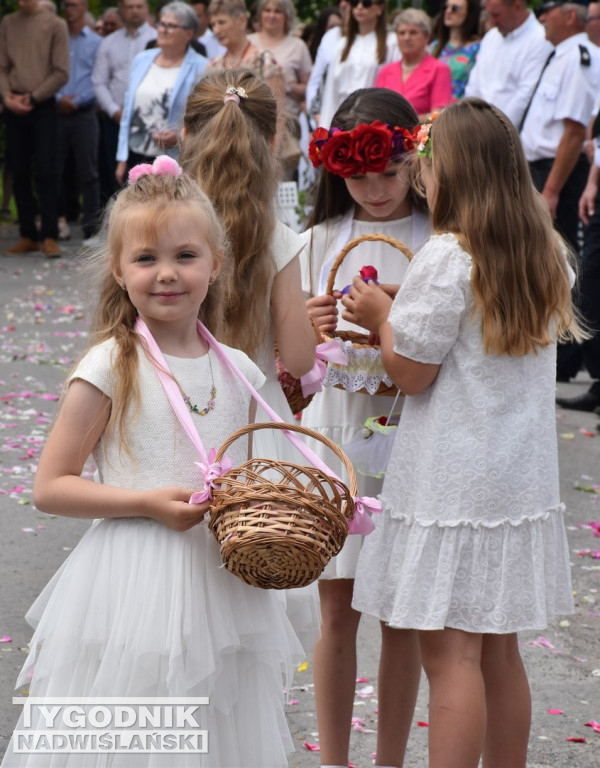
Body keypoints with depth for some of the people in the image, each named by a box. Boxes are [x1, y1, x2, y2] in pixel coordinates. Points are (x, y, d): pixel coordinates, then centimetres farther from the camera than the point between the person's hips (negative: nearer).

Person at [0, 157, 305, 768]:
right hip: (134, 583, -5)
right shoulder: (110, 367, -9)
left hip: (218, 583, 5)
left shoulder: (236, 371, 6)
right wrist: (148, 504, -17)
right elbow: (49, 487, -8)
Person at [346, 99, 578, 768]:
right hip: (521, 483, 8)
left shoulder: (447, 259, -16)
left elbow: (410, 372, -13)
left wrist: (380, 317, 4)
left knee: (450, 655, -3)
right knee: (499, 653, 15)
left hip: (452, 490, -7)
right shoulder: (548, 254, 7)